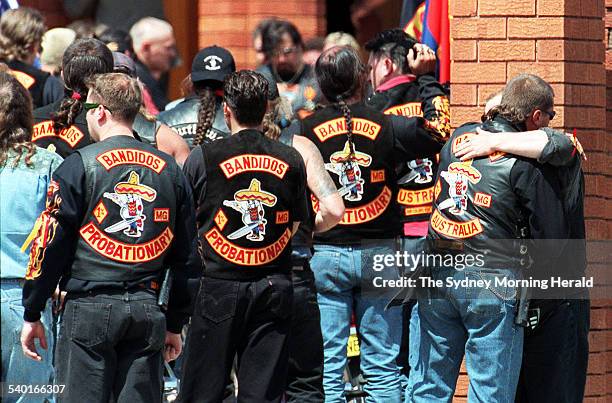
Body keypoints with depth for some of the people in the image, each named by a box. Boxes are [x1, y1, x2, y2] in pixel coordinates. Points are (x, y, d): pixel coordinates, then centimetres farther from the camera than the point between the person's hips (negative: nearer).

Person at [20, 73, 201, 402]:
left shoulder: (79, 165, -4)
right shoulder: (170, 171, 12)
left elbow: (50, 245, -4)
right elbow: (187, 257, 15)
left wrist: (32, 315, 2)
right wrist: (175, 325, 22)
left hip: (90, 309, -4)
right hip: (146, 310, 4)